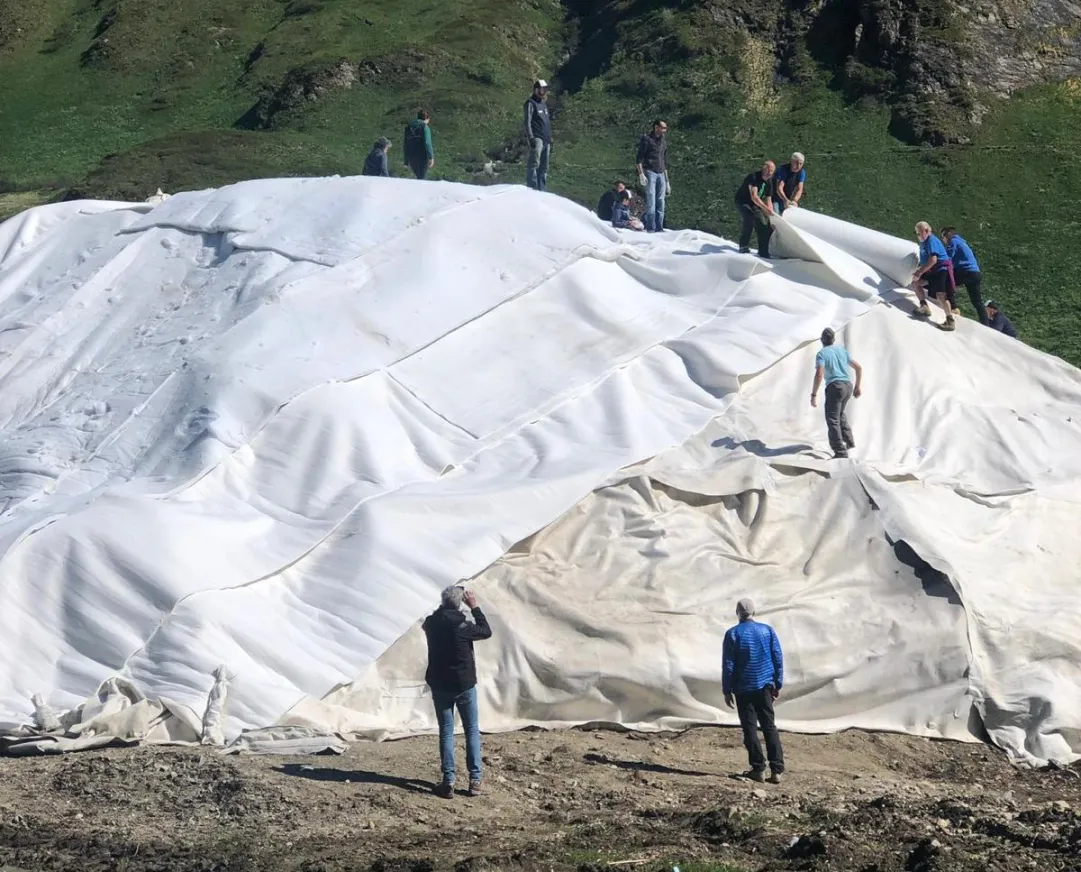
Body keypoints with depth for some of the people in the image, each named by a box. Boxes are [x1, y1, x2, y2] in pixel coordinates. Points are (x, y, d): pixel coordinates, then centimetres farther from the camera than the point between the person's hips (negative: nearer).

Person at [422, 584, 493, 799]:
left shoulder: (431, 624, -6)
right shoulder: (463, 626, -18)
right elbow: (486, 631, -2)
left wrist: (446, 604, 11)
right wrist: (475, 607, 0)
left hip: (440, 687, 3)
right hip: (465, 686, -3)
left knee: (446, 733, 7)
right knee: (472, 731, 10)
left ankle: (448, 782, 2)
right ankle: (474, 780, 8)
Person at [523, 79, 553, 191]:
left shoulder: (544, 103, 21)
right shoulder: (531, 103, -4)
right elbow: (528, 121, -12)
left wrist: (550, 138, 22)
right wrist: (530, 138, -22)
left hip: (546, 139, 9)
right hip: (537, 138, -9)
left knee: (544, 166, 9)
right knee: (534, 163, -18)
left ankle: (542, 188, 14)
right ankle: (532, 188, -21)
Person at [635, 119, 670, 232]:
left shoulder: (663, 141, 19)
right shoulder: (646, 139, -1)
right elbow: (639, 159, -6)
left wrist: (667, 181, 22)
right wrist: (641, 174, -18)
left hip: (661, 174, 6)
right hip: (649, 172, -6)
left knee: (660, 203, 2)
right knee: (651, 201, -12)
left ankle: (659, 230, 3)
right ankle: (651, 230, -14)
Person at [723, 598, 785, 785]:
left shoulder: (733, 634, -6)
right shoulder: (767, 630, 4)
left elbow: (728, 665, -6)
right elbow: (778, 659, 5)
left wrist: (727, 690, 0)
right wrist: (778, 685, 12)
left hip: (743, 688, -3)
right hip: (765, 686, 3)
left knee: (750, 728, 4)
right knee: (769, 727, 6)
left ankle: (758, 769, 1)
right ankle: (776, 770, -3)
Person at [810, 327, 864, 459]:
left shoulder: (822, 354, -5)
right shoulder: (842, 350, 15)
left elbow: (819, 375, -18)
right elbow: (858, 368, 16)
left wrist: (814, 394, -15)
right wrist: (858, 386, 24)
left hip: (835, 387, -7)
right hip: (848, 386, 7)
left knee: (832, 420, -5)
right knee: (840, 413, 31)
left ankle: (840, 451, -13)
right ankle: (849, 441, 29)